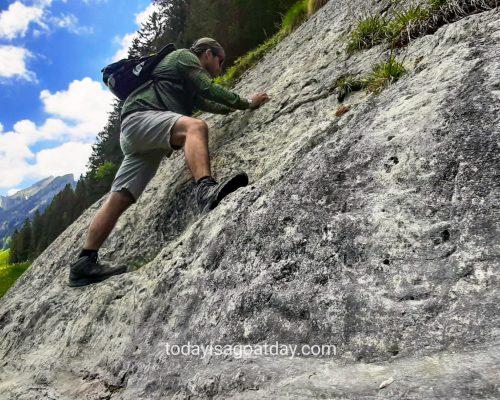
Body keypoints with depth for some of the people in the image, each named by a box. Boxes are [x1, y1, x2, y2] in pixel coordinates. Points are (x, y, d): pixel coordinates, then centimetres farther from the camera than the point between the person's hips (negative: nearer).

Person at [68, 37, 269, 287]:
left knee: (120, 198, 0)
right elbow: (210, 90, -2)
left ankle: (85, 263, -1)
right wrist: (247, 103, 6)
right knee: (195, 126, -33)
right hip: (140, 116, -9)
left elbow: (205, 102, 50)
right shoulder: (184, 56, 10)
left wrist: (232, 108, 53)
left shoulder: (190, 85, 35)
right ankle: (205, 190, -59)